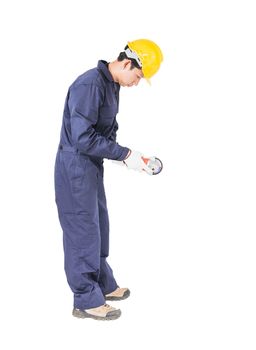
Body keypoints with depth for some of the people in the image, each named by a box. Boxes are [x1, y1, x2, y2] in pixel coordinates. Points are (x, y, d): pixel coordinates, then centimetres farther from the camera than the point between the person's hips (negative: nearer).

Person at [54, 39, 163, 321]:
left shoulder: (112, 86, 9)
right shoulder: (89, 84, -22)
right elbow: (83, 137, -27)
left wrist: (127, 156, -1)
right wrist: (125, 154, -23)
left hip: (92, 166, 10)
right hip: (75, 167, -10)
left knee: (98, 227, 18)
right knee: (83, 232, -1)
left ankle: (104, 285, 34)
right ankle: (87, 300, 12)